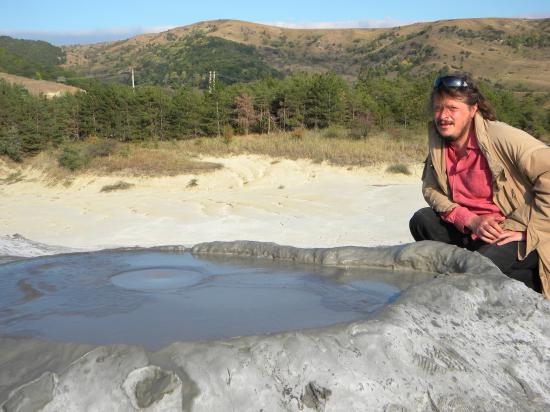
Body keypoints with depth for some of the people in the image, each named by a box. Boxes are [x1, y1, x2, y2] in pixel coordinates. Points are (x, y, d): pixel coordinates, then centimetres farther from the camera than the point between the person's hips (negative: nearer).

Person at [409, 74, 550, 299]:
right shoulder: (438, 141, -1)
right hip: (471, 230, 7)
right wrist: (471, 221, -15)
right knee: (421, 220, -9)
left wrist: (523, 227, -23)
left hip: (522, 238, -6)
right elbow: (430, 189, -1)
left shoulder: (503, 137, -20)